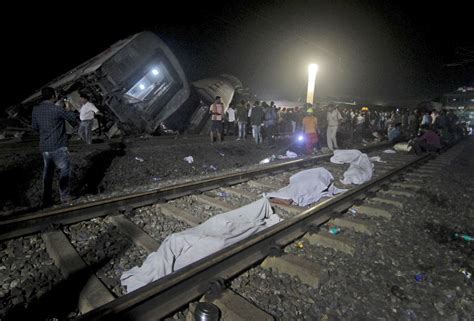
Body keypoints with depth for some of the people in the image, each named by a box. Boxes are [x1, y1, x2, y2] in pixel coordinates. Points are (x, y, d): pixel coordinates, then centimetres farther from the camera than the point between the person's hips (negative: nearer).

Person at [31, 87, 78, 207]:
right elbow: (73, 118, -4)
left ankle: (47, 200, 21)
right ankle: (64, 196, 8)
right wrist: (68, 109, 12)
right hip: (58, 146, -6)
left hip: (44, 146, 6)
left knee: (47, 172, 15)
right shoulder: (57, 109, -15)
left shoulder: (35, 109, 5)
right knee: (64, 170, 6)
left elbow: (35, 126, 14)